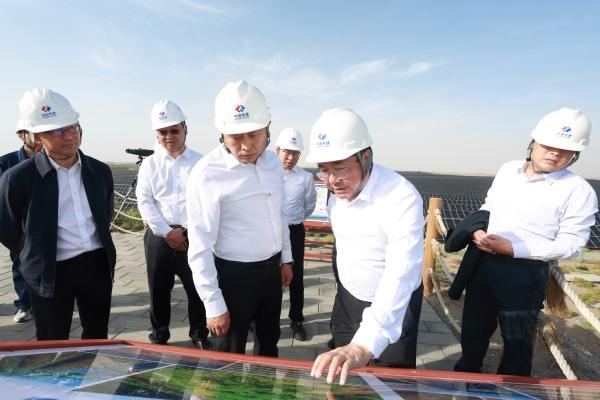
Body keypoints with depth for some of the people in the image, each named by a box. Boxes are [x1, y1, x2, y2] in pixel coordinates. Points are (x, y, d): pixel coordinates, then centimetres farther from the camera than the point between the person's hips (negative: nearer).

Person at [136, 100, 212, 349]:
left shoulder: (200, 163, 0)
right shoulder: (149, 164, 6)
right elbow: (144, 202, -1)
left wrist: (184, 230, -12)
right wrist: (167, 233, -10)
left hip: (193, 236, -1)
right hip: (158, 237, 2)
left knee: (197, 289, 9)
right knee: (159, 290, 13)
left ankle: (200, 335, 30)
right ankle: (159, 337, 34)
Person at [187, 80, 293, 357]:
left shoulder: (273, 162, -3)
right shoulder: (207, 174, -22)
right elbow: (200, 247, -19)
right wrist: (214, 305, -15)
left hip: (272, 269, 6)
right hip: (235, 274, -6)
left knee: (270, 340, 27)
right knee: (231, 355, 15)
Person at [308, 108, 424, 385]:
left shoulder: (402, 198, -31)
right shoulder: (338, 190, -9)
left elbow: (400, 275, -42)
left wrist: (364, 345, -53)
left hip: (393, 305, -6)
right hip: (347, 296, 6)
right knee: (338, 374, 22)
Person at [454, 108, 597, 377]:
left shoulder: (578, 191, -10)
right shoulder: (508, 170, 5)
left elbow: (571, 244, -13)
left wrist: (512, 248, -23)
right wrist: (477, 231, -6)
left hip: (524, 273, -5)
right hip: (481, 261, 5)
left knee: (516, 338, 14)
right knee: (474, 326, 21)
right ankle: (465, 375, 46)